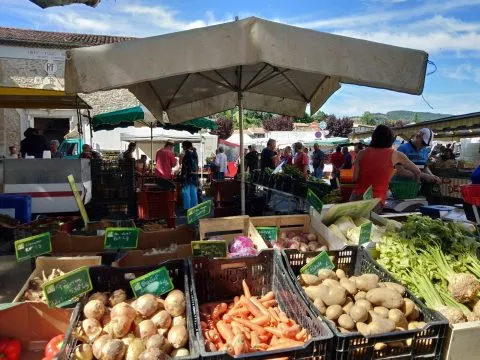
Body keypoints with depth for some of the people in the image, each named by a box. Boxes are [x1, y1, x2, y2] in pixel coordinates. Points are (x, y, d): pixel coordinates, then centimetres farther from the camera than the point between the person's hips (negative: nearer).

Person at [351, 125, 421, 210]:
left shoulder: (362, 153, 9)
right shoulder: (395, 155, 7)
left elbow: (355, 178, 5)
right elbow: (417, 172, 20)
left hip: (356, 196, 2)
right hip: (376, 200, -2)